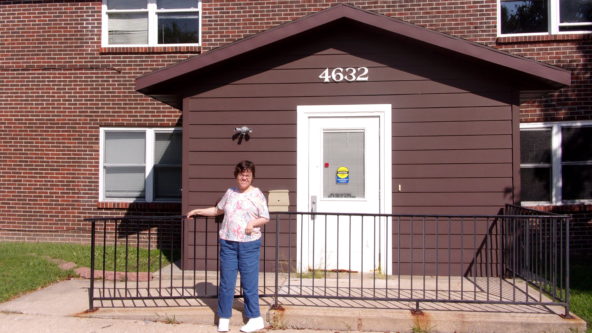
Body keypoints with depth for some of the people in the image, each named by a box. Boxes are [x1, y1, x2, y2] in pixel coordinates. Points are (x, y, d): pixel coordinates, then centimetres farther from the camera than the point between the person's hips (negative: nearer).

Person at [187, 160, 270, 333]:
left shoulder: (257, 194, -2)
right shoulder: (230, 192, 10)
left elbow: (265, 218, -2)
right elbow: (217, 210, 24)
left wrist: (253, 223, -19)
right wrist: (198, 211, 25)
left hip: (249, 244, -3)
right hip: (228, 243, 4)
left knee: (249, 282, 2)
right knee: (226, 282, 7)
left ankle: (255, 319, 15)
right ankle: (223, 318, 19)